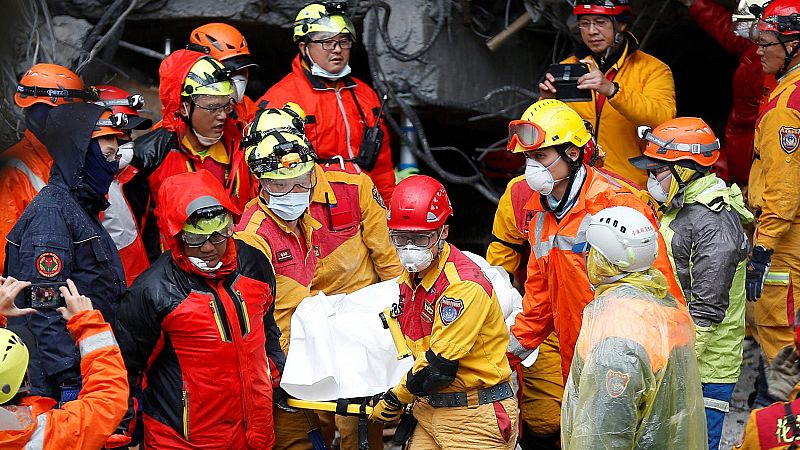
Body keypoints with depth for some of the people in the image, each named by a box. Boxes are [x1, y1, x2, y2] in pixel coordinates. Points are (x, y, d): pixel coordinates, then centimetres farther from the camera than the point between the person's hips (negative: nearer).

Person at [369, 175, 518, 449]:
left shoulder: (464, 285, -20)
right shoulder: (409, 277, 8)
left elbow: (440, 364, -20)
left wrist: (395, 400, -9)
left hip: (475, 417, -8)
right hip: (429, 409, 8)